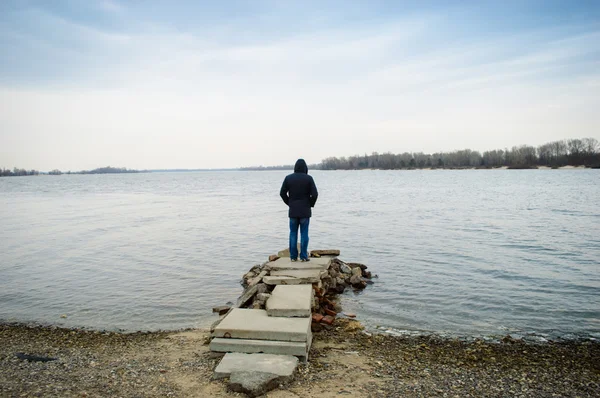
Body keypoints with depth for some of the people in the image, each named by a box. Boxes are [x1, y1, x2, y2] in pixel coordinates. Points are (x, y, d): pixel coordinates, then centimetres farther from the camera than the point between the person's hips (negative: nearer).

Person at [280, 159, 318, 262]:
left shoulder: (288, 178, 1)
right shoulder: (308, 178, -6)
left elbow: (282, 193, 0)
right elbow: (314, 194, -11)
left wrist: (289, 203, 11)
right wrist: (311, 204, 5)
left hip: (293, 210, 2)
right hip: (305, 211, -2)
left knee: (293, 234, 8)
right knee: (304, 234, 3)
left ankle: (293, 256, 10)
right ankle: (303, 256, 5)